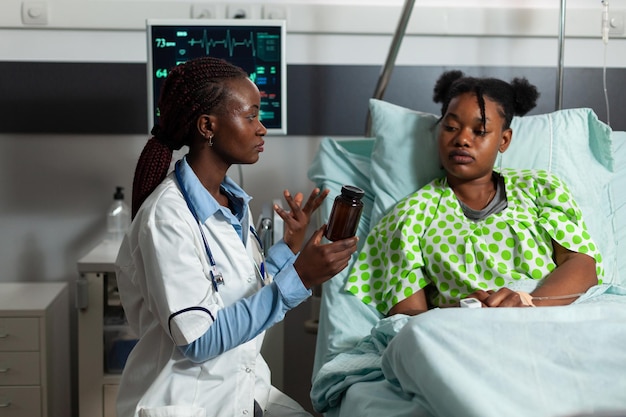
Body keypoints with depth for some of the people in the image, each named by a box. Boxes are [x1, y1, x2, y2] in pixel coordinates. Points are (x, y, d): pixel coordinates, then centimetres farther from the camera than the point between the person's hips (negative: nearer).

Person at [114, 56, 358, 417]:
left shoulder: (234, 202, 4)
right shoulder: (167, 216, -19)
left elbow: (248, 295, 9)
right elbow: (199, 341, -23)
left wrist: (292, 244, -1)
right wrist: (297, 279, -25)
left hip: (245, 388, 7)